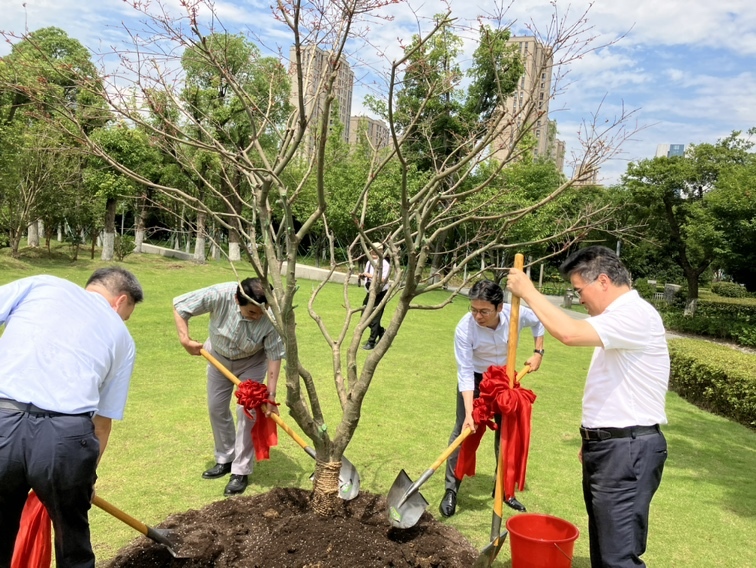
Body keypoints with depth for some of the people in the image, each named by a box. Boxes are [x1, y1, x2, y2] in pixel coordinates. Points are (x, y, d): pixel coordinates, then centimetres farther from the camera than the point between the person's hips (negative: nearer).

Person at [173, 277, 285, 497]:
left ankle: (241, 471, 4)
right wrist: (185, 340, -29)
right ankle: (225, 460, 29)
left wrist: (271, 394, -28)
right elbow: (179, 306, -23)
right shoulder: (219, 295, -37)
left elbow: (274, 355, -27)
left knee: (247, 411, -9)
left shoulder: (271, 317, -37)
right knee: (216, 407, 10)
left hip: (252, 362, -2)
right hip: (218, 356, 3)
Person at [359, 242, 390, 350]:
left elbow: (382, 279, -25)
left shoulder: (384, 264, -15)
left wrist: (370, 275, -26)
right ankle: (381, 332, 33)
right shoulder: (369, 262, 9)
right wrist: (362, 275, -1)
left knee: (375, 318, -5)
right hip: (370, 292, 8)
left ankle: (371, 342, 5)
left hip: (380, 293, -8)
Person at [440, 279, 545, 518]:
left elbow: (538, 321, 0)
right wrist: (469, 413, -37)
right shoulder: (464, 328, -33)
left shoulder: (516, 314, -26)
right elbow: (465, 373, -31)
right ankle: (451, 490, 2)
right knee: (462, 431, -8)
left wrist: (538, 352, -6)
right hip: (475, 378, -3)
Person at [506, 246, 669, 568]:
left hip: (627, 450, -11)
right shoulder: (619, 317, 17)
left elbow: (570, 333, -33)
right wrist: (591, 440, 22)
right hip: (606, 447, 11)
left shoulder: (635, 314, -17)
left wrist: (528, 291, -21)